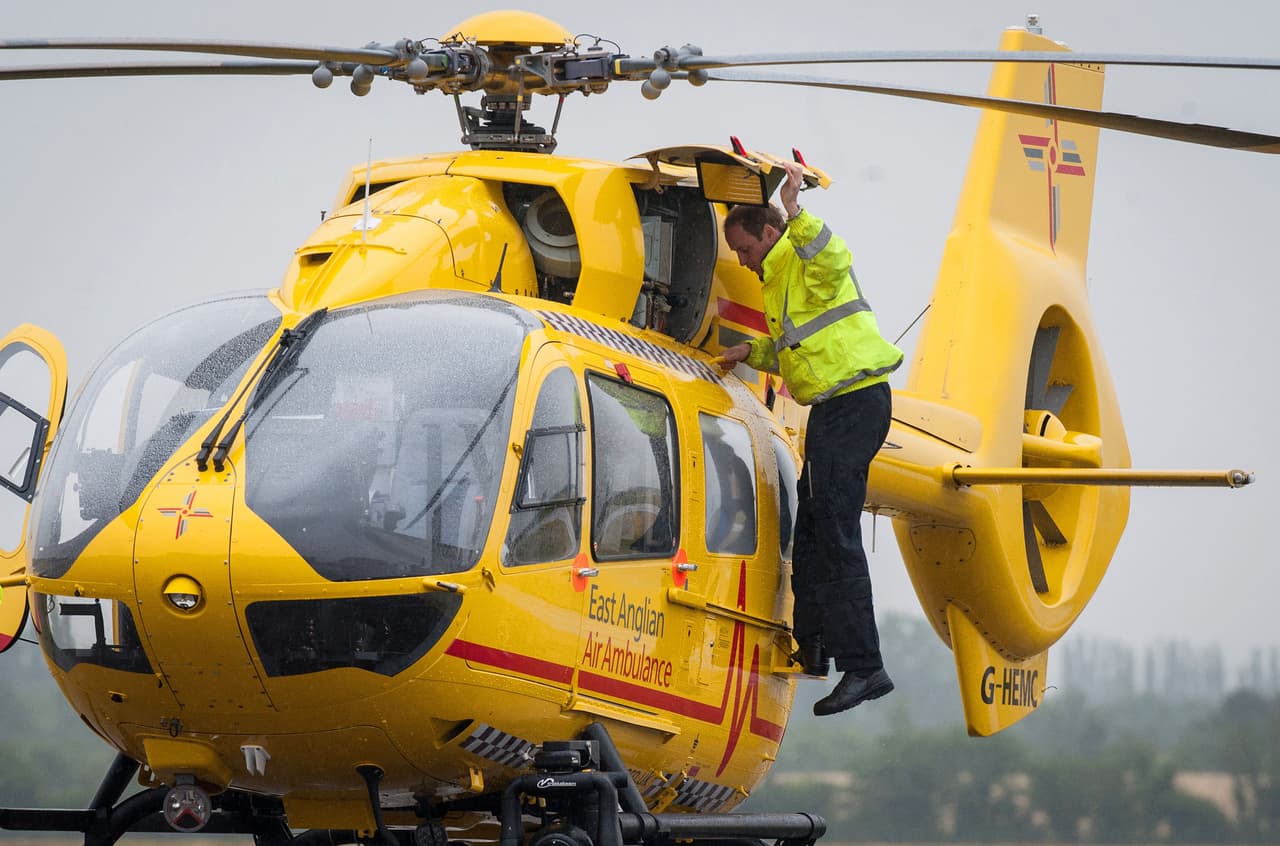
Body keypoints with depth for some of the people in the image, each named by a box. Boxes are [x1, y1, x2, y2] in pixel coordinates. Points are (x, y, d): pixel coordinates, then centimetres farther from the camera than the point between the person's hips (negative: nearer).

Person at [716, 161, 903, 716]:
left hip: (854, 400, -11)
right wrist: (752, 352, 20)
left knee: (835, 533, -16)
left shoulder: (806, 265, -8)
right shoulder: (779, 277, 24)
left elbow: (834, 259, -33)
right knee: (813, 528, 20)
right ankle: (811, 646, 34)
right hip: (835, 407, 11)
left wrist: (796, 214, -41)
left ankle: (863, 667, -20)